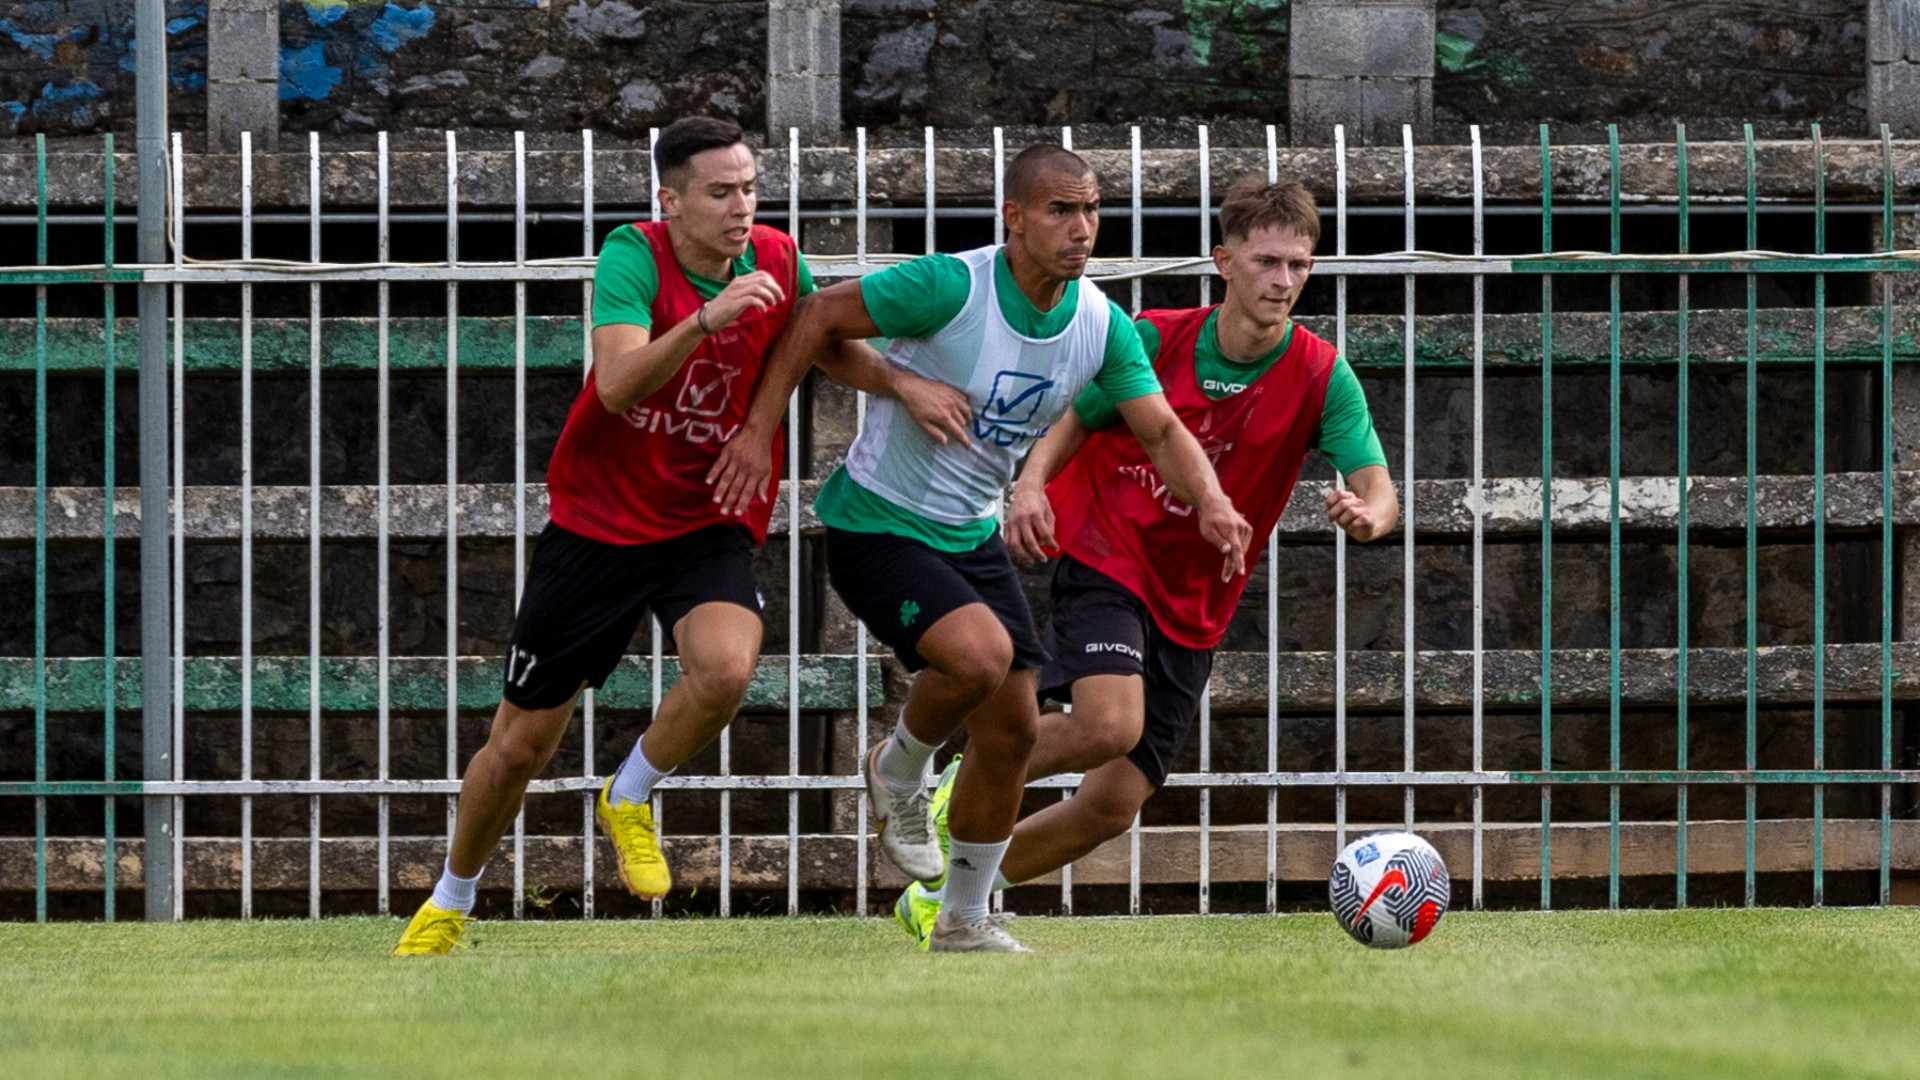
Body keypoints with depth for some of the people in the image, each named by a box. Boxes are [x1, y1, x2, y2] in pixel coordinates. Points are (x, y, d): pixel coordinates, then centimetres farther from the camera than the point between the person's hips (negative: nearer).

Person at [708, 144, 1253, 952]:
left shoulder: (1102, 326, -5)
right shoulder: (951, 286, -23)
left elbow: (1161, 432, -3)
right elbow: (820, 316, -14)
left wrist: (1210, 505, -24)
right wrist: (758, 430, -15)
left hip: (973, 536, 7)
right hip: (877, 524, -7)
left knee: (1012, 728, 2)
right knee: (980, 653, -30)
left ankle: (964, 920, 21)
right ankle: (900, 772, 2)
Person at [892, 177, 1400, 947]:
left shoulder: (1321, 378, -9)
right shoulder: (1155, 341, -9)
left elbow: (1378, 489, -17)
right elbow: (1069, 426, 3)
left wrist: (1367, 516, -42)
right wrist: (1031, 487, -18)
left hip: (1193, 609, 3)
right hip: (1104, 559, -3)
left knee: (1113, 807, 1)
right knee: (1110, 723, -31)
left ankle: (941, 896, 23)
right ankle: (960, 797, -4)